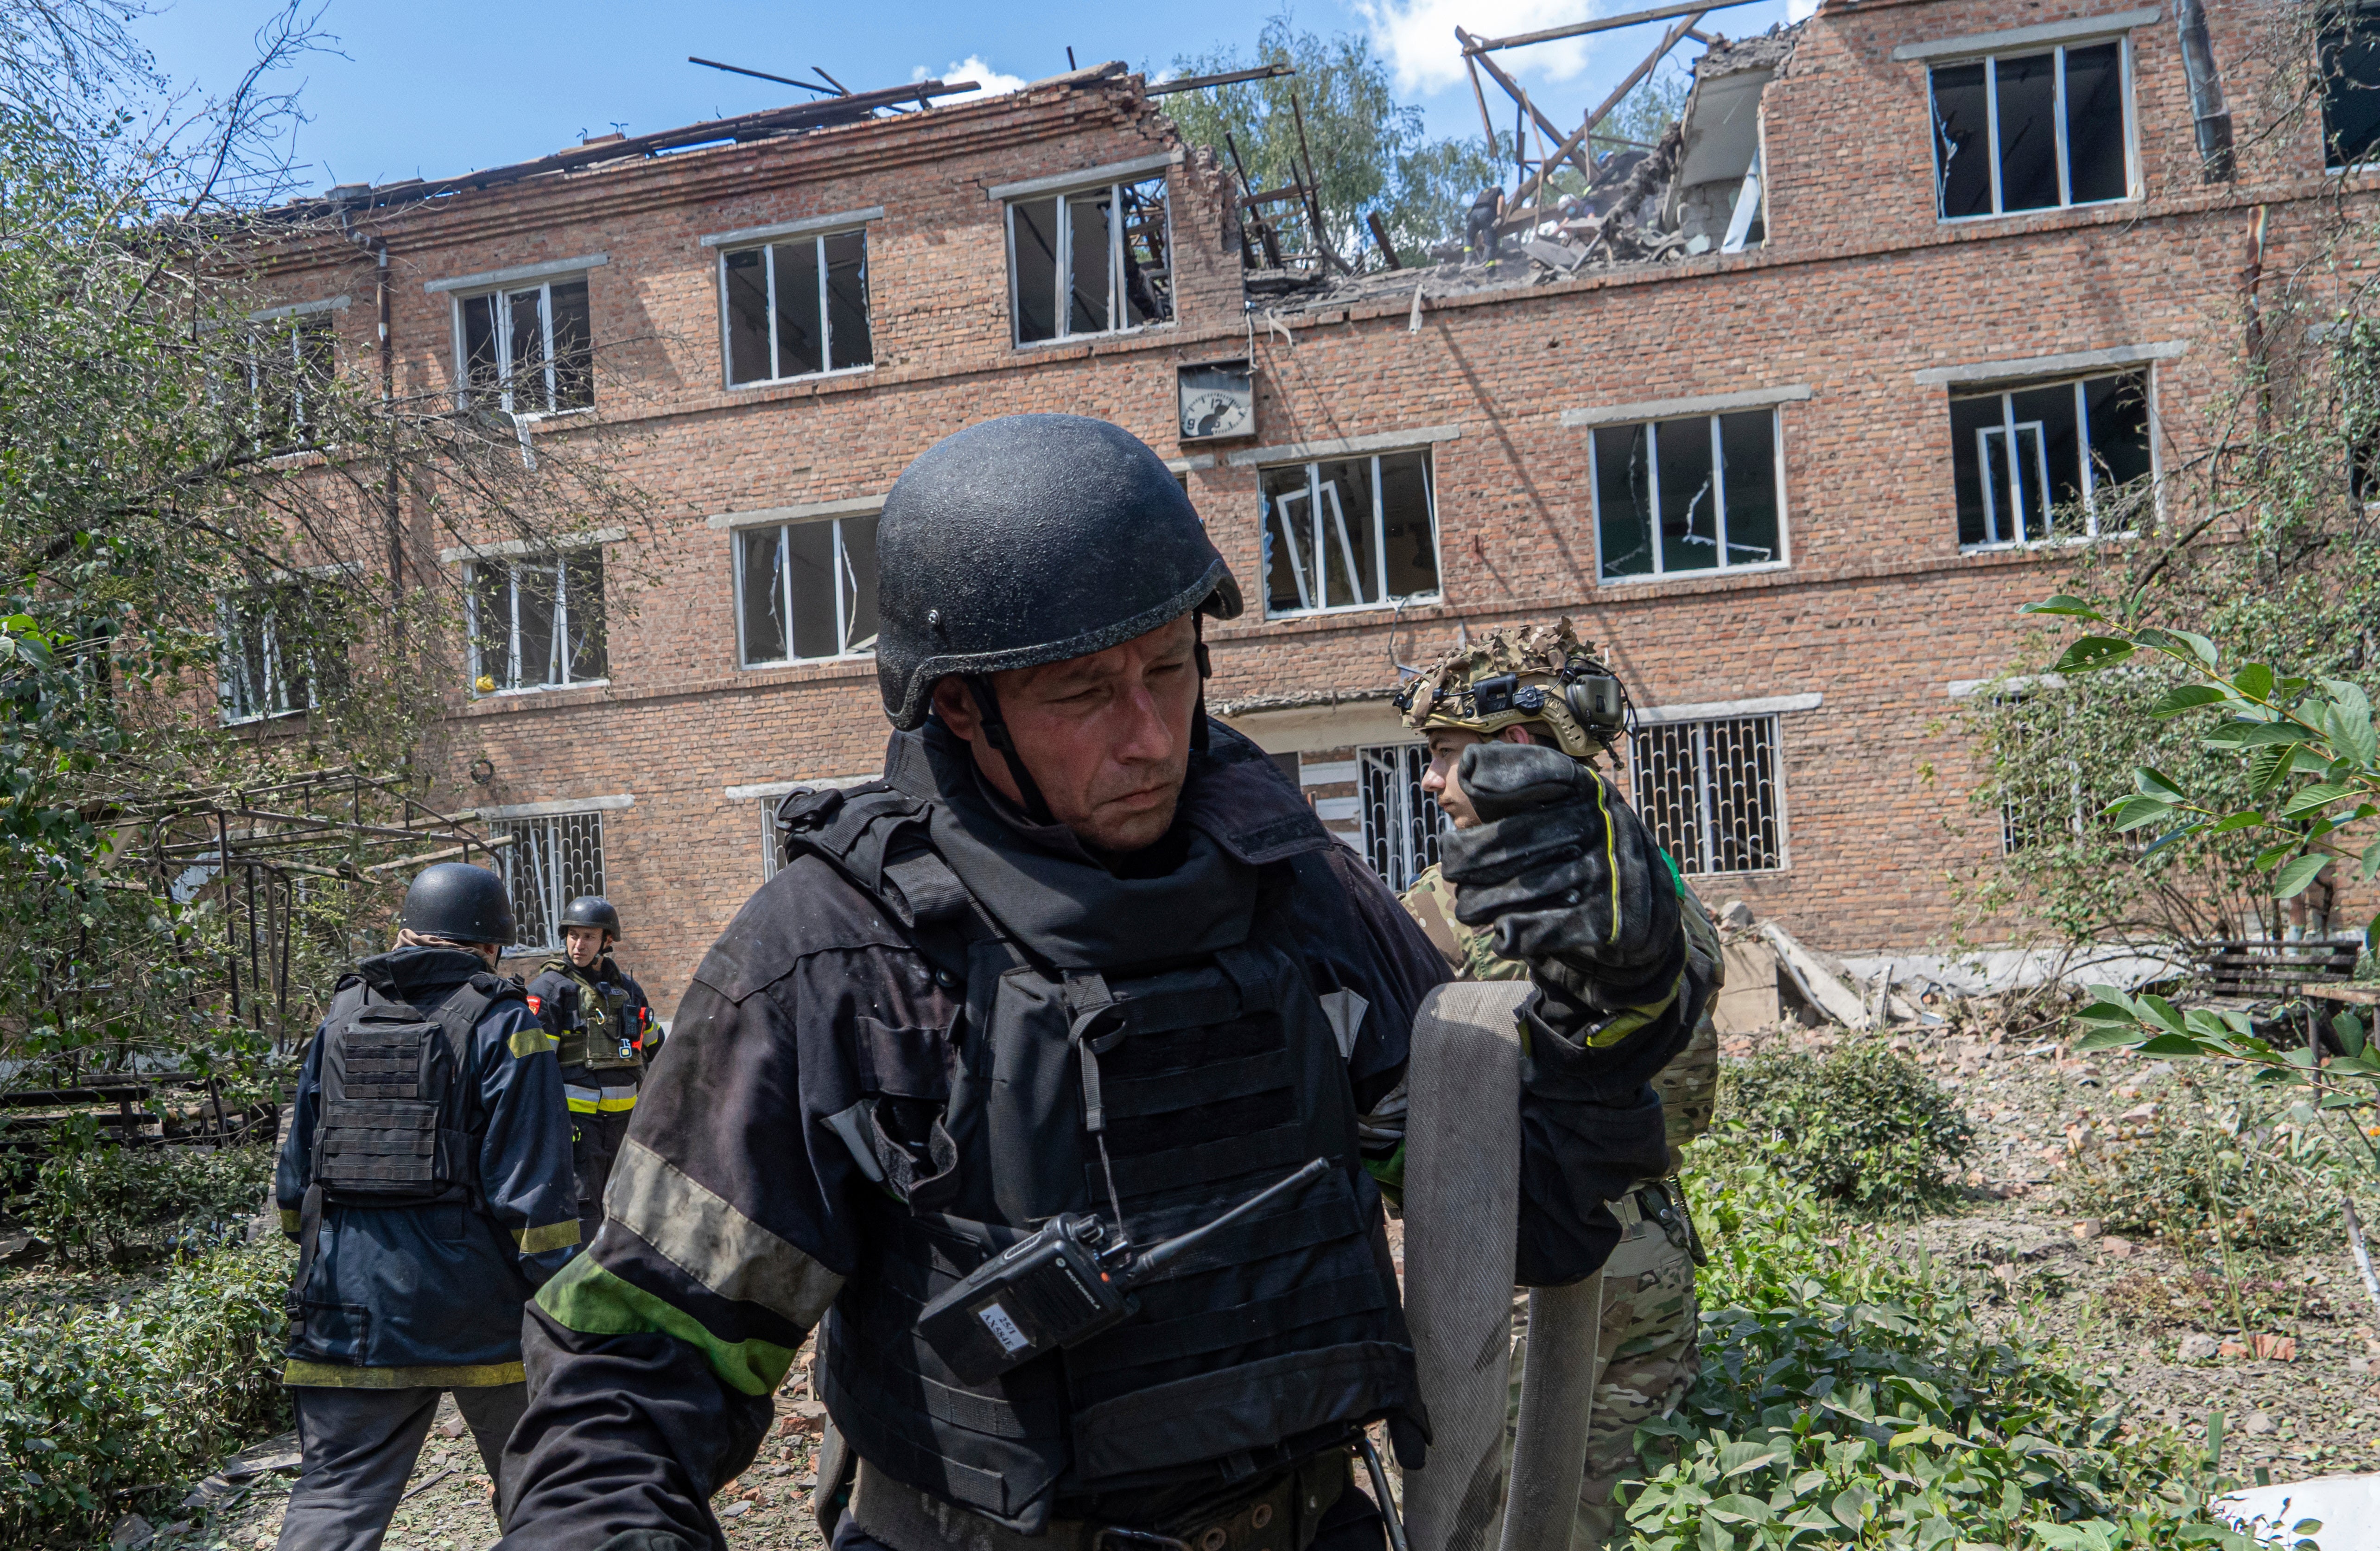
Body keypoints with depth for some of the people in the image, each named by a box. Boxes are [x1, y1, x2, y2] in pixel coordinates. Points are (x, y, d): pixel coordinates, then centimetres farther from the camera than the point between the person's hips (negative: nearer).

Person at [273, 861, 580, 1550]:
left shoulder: (342, 1018, 9)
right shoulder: (501, 1025, -7)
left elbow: (295, 1174, 14)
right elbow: (534, 1191, -12)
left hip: (352, 1305, 4)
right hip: (478, 1306, -3)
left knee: (334, 1494, 7)